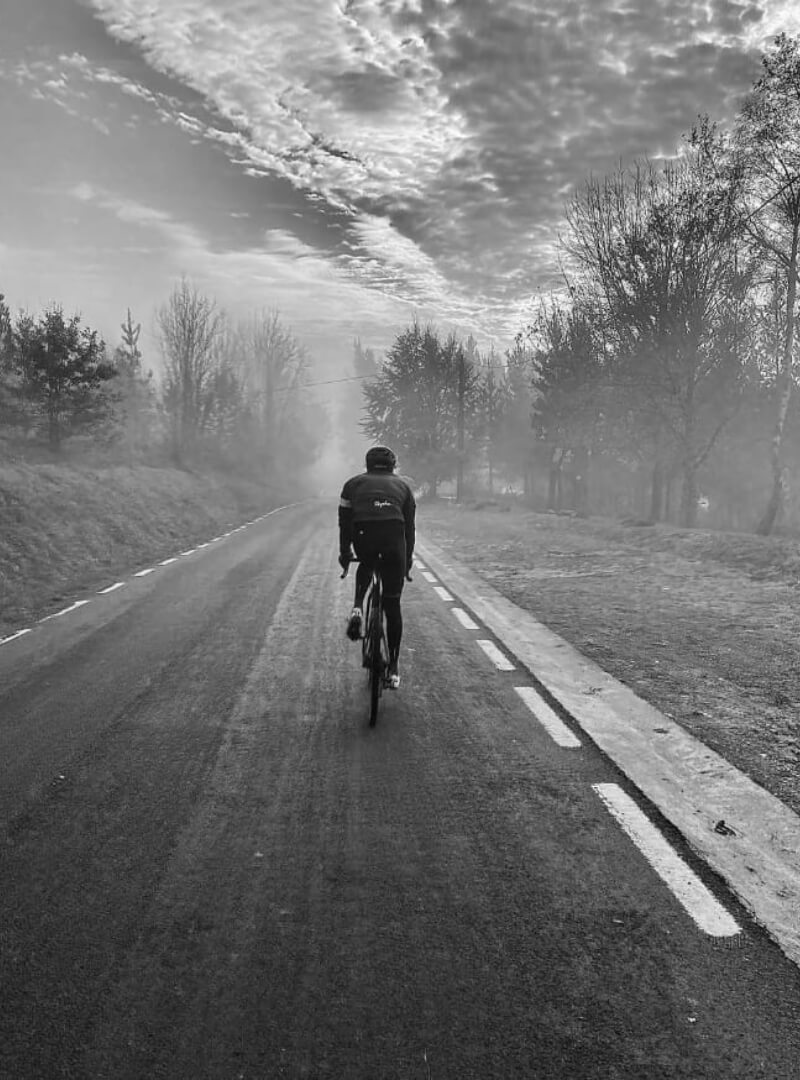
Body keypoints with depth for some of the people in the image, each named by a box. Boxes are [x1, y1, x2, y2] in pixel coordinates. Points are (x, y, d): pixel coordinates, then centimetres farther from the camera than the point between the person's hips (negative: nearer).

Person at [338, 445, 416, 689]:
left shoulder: (353, 483, 25)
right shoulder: (402, 485, 28)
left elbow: (345, 523, 24)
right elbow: (409, 526, 27)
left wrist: (344, 554, 34)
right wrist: (408, 559, 36)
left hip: (363, 535, 0)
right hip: (394, 537, 0)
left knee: (366, 566, 36)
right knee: (392, 604, 9)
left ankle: (357, 608, 10)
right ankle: (393, 668, 12)